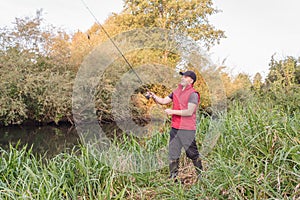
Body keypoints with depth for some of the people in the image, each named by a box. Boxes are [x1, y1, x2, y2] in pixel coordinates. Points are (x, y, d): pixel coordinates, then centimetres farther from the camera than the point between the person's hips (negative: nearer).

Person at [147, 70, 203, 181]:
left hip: (187, 130, -7)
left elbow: (189, 112, -18)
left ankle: (201, 175, 19)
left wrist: (173, 111, -16)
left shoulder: (193, 94, -10)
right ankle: (173, 177, 17)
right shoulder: (176, 91, 14)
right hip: (175, 128, 7)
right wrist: (153, 96, -2)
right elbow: (164, 101, 15)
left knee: (193, 154, 3)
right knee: (173, 153, 9)